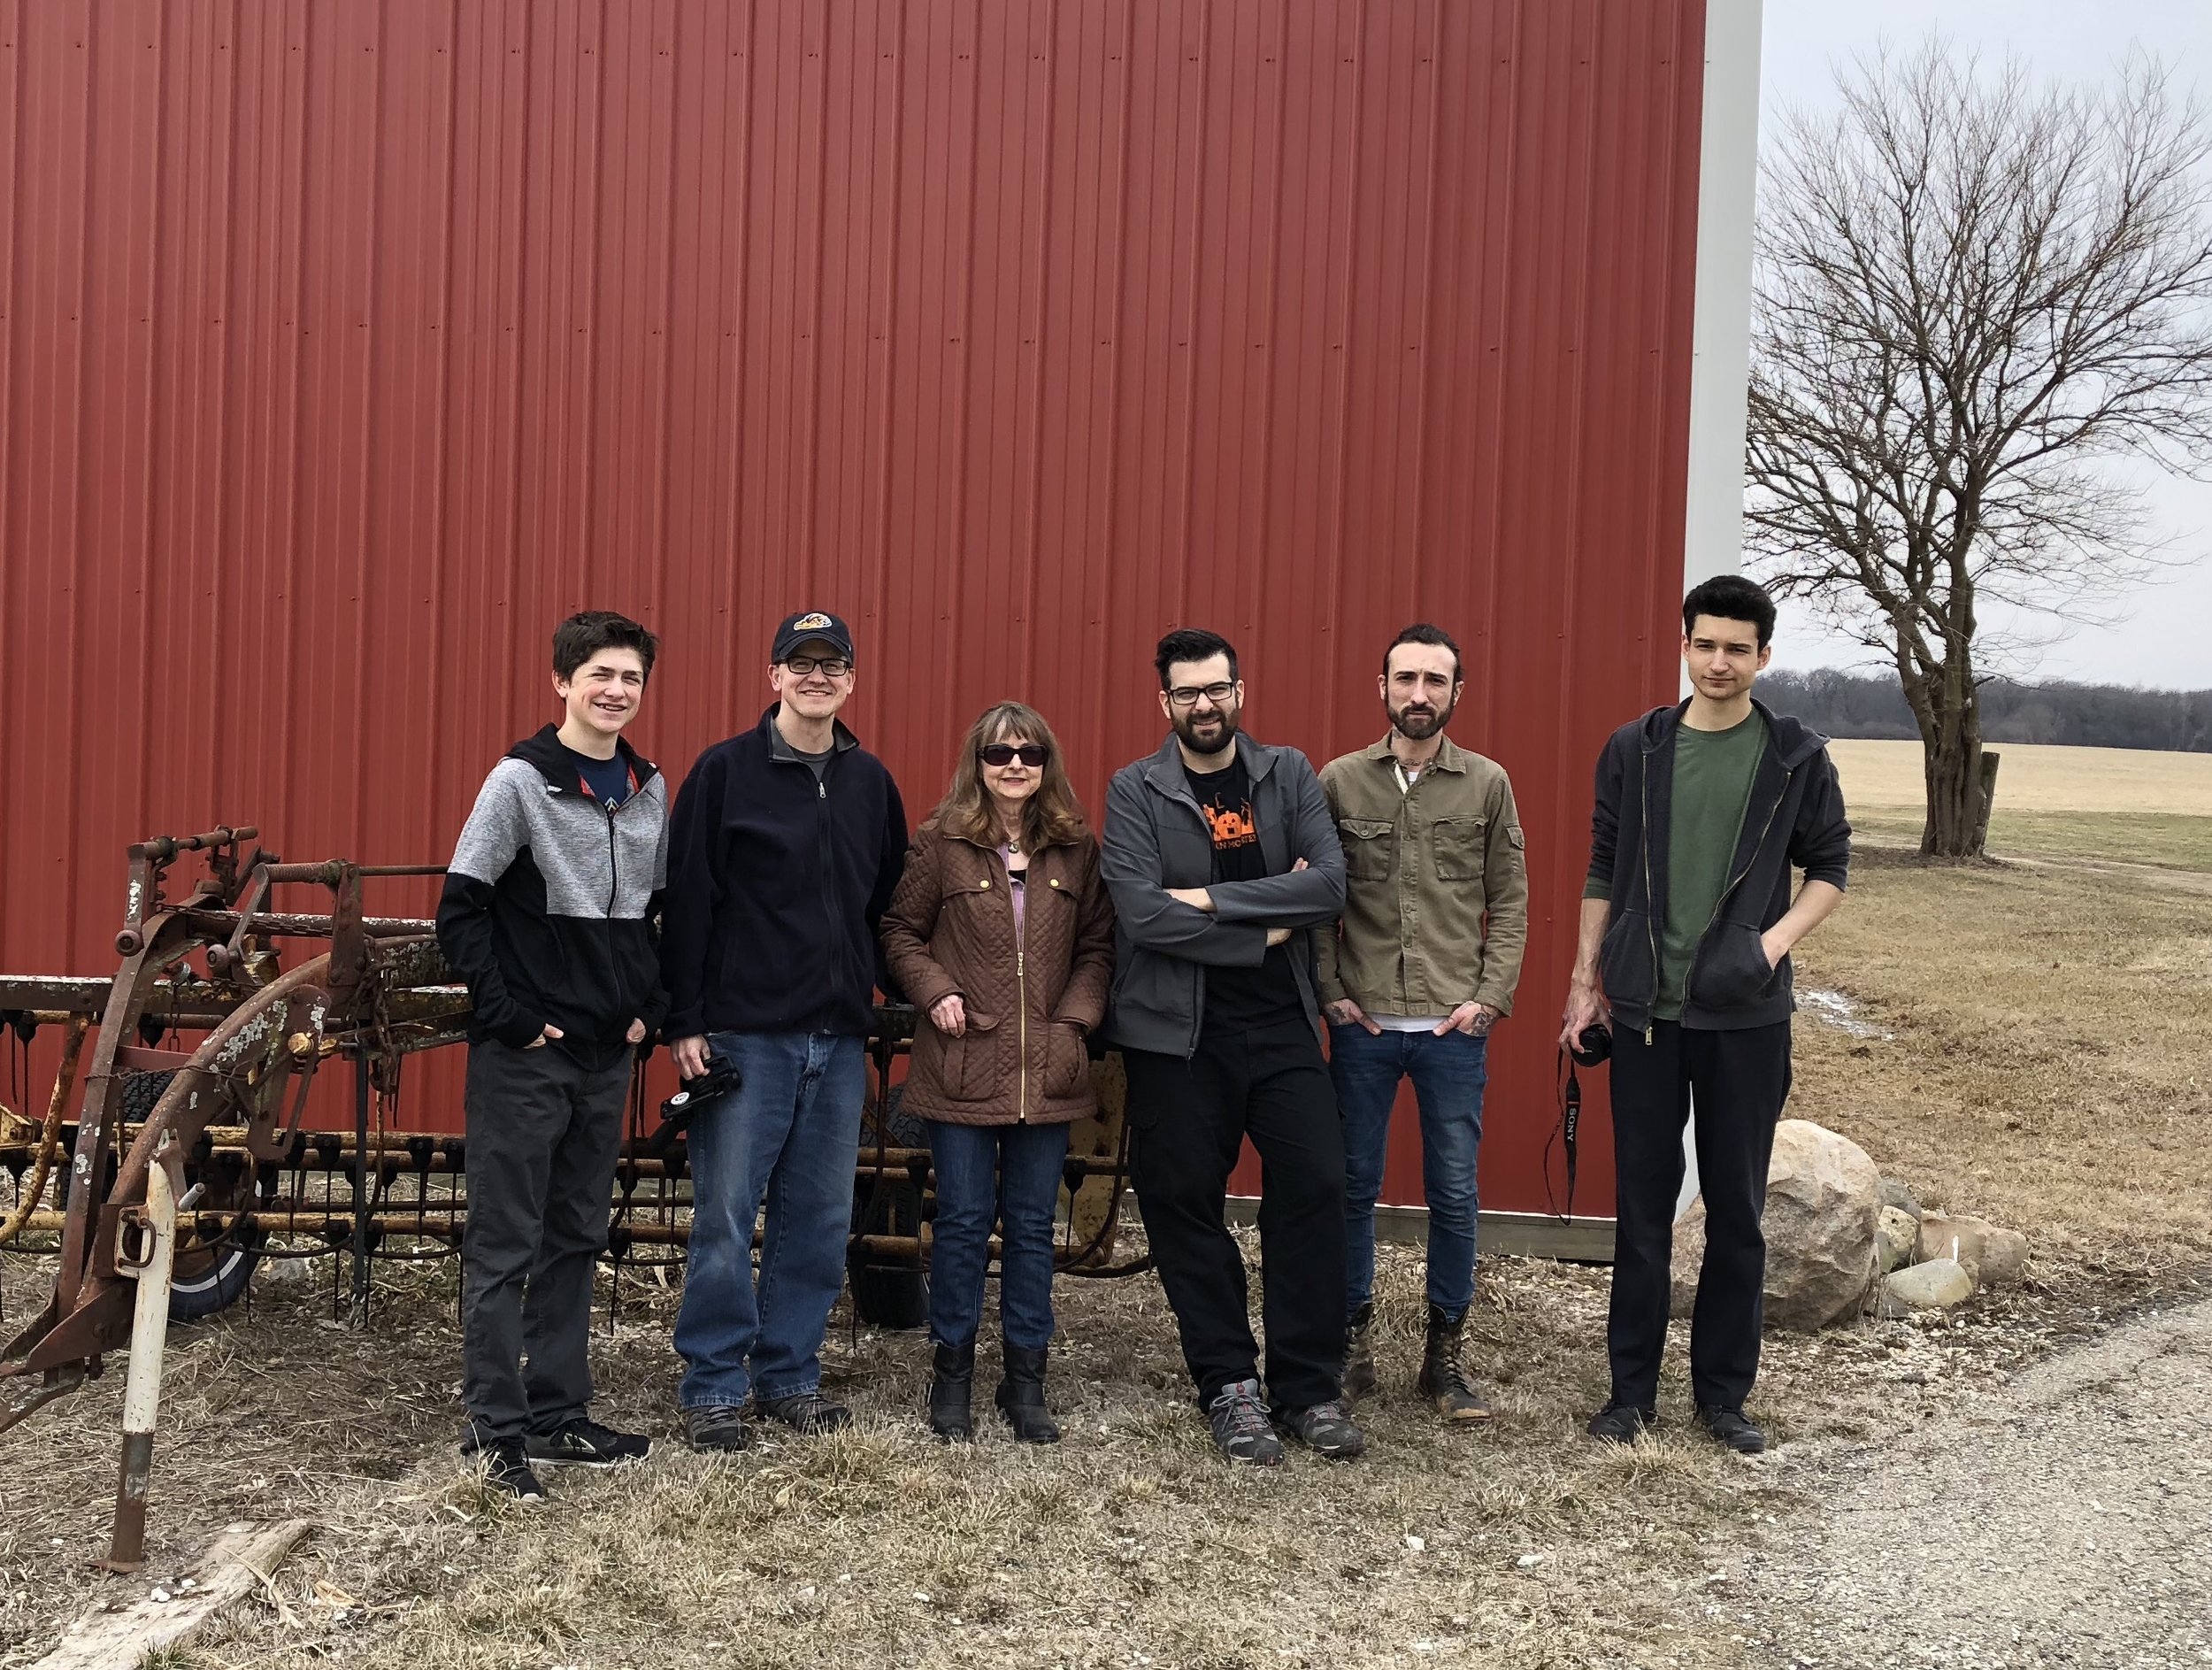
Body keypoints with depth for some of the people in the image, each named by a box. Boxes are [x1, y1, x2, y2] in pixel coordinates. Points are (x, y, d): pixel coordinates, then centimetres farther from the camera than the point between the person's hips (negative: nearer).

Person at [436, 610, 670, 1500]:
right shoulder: (521, 781, -9)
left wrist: (650, 1006, 7)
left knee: (576, 1240, 13)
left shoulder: (649, 789, 9)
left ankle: (558, 1415, 23)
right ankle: (495, 1429, 7)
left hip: (607, 1053, 6)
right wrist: (507, 1012, -13)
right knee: (506, 1245, 0)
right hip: (523, 1056, -6)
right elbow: (460, 908, -11)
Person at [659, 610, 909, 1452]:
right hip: (744, 1032, -4)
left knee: (820, 1218, 9)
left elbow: (890, 902, 18)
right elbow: (688, 901, -5)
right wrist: (685, 1022, -8)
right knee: (725, 1217, -1)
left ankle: (790, 1373, 22)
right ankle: (714, 1387, 10)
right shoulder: (725, 771, -3)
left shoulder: (871, 782, 11)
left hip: (840, 1036, 5)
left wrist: (888, 996, 10)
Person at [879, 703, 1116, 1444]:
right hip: (963, 1066, -2)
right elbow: (900, 932, 4)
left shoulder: (1077, 848, 6)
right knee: (963, 1221, 4)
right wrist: (935, 993, -10)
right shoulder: (939, 842, -1)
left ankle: (1026, 1379, 19)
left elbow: (1098, 946, 9)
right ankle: (951, 1373, 18)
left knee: (1032, 1224, 9)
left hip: (1047, 1069, 2)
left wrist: (1076, 1018, -4)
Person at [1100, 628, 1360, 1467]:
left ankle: (1309, 1387, 11)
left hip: (1281, 1024, 2)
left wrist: (1213, 899, -15)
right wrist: (1266, 929, -12)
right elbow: (1141, 914, -15)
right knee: (1185, 1205, 4)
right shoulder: (1134, 791, -2)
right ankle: (1229, 1385, 18)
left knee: (1314, 1188, -2)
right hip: (1176, 1031, -1)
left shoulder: (1290, 775, 6)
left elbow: (1331, 885, -9)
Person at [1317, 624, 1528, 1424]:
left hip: (1454, 1026, 0)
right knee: (1353, 1186, 8)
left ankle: (1444, 1354, 18)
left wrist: (1490, 997, -5)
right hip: (1363, 1023, 0)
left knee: (1454, 1195, 5)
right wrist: (1331, 991, -4)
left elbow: (1509, 905, 4)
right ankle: (1353, 1340, 22)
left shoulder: (1487, 785, 2)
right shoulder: (1340, 781, 2)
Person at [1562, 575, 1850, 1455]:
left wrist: (1779, 938, -10)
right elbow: (1603, 869, 9)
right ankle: (1633, 1388, 17)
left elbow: (1828, 868, 7)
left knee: (1737, 1210, 7)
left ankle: (1723, 1392, 19)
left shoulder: (1797, 756, 1)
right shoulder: (1635, 748, 4)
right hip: (1645, 1011, 1)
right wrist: (1586, 977, 6)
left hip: (1746, 1016, -1)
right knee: (1642, 1206, 7)